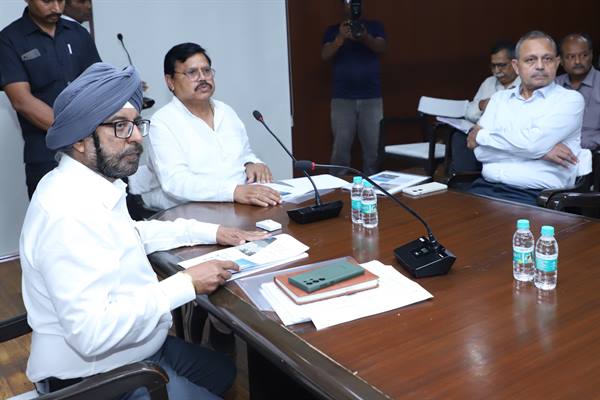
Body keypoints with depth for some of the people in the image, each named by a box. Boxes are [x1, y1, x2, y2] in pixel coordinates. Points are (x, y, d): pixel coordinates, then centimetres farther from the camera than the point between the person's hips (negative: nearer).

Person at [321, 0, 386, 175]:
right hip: (342, 98, -1)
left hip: (371, 97, 1)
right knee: (340, 147, -5)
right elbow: (325, 55, -4)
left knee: (373, 147, 0)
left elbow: (381, 48, -6)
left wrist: (365, 37, -27)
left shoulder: (374, 26, 12)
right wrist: (340, 38, -23)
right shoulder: (333, 30, 11)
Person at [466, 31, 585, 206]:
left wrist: (481, 135, 1)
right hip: (486, 188, 4)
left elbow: (531, 142, -12)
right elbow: (480, 152, 2)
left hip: (536, 197, -4)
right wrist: (540, 149, -7)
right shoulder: (500, 98, 16)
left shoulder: (570, 99, 5)